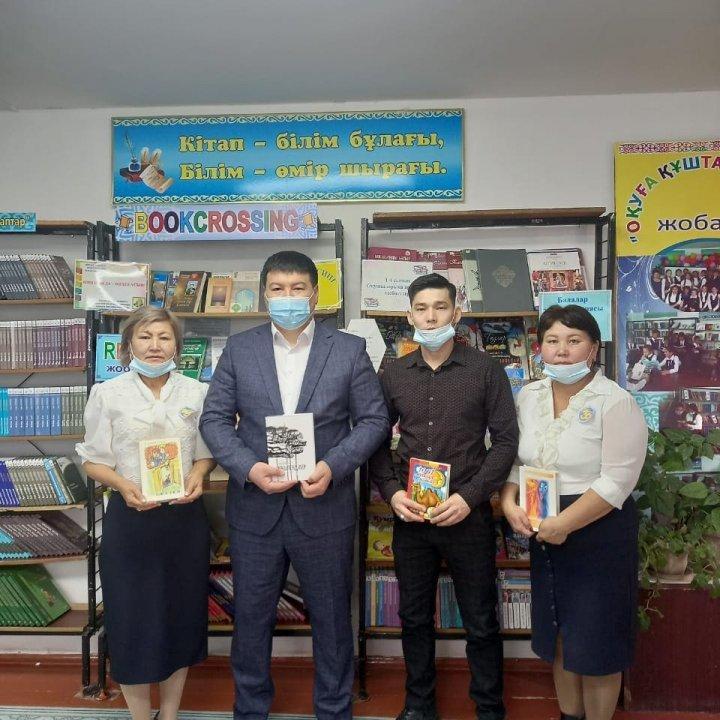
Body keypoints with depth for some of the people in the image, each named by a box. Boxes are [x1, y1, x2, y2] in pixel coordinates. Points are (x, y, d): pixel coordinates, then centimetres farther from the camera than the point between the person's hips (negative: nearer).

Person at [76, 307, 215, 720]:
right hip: (130, 519, -2)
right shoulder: (107, 394, -2)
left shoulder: (197, 392, 3)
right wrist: (123, 484, -17)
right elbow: (94, 461, 1)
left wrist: (198, 474, -11)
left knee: (182, 615, 12)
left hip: (185, 518, 2)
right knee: (132, 619, 6)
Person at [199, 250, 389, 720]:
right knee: (251, 618, 15)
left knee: (332, 619, 14)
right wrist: (249, 467, -15)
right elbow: (215, 419, 1)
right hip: (255, 509, 1)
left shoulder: (350, 350, -1)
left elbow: (374, 420, -2)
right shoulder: (239, 350, 2)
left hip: (325, 509, -1)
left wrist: (333, 466, -16)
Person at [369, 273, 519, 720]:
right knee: (415, 617, 15)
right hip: (410, 515, 3)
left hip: (469, 514, -3)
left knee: (480, 621, 9)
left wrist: (470, 497, -15)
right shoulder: (394, 375, 5)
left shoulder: (486, 370, -3)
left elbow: (505, 440, -5)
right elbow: (377, 440, 9)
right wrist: (392, 492, -7)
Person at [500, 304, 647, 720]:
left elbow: (617, 481, -19)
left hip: (599, 532, -6)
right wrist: (509, 502, -7)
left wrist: (564, 525, -21)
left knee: (596, 639, 6)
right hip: (543, 533, 6)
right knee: (559, 634, 18)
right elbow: (513, 457, 10)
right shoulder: (529, 396, 5)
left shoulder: (616, 402, -13)